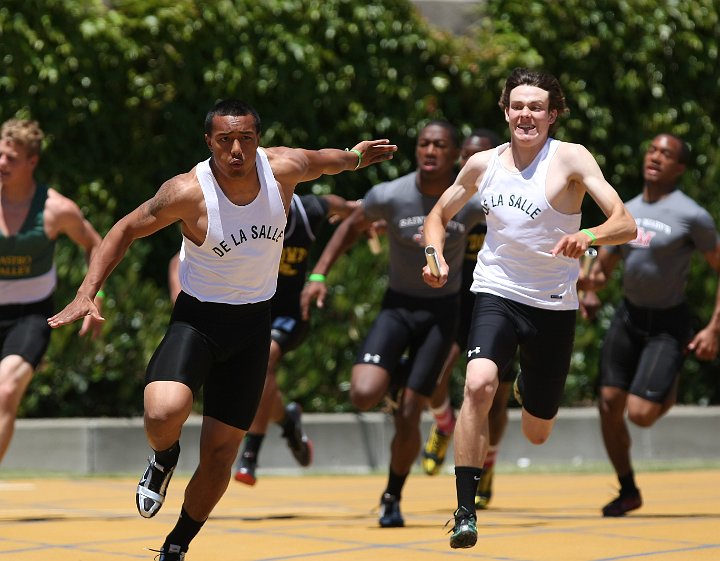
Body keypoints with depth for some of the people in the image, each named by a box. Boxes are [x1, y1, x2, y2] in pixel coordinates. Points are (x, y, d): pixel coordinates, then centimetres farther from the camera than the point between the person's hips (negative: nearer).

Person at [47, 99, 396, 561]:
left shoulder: (284, 168, -12)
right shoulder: (188, 192, -21)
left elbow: (321, 159, 13)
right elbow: (126, 230, -9)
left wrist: (355, 158, 32)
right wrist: (87, 293, -17)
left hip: (254, 323, 3)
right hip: (197, 319, -3)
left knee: (220, 453, 5)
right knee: (164, 414, -31)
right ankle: (164, 459, 7)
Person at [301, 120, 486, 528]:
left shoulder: (473, 201, -14)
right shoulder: (389, 196, -14)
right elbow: (353, 227, 5)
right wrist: (319, 274, -2)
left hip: (442, 311, 0)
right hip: (398, 306, 0)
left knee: (408, 416, -5)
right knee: (364, 394, -22)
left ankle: (393, 498, 19)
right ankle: (399, 375, 16)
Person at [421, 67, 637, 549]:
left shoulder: (571, 159, -11)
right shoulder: (483, 164, 0)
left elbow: (626, 224, -19)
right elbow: (440, 214, 17)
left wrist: (588, 236, -41)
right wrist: (436, 258, -4)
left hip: (553, 305, -1)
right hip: (497, 294, 1)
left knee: (537, 433, 14)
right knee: (479, 384, -30)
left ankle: (531, 390, 55)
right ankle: (466, 511, -25)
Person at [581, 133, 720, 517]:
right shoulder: (626, 211, 5)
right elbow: (603, 264, 16)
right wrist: (592, 288, -7)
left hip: (668, 324, -6)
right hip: (628, 316, 6)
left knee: (641, 413, -16)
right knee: (609, 405, 1)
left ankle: (670, 391, 21)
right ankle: (628, 491, 20)